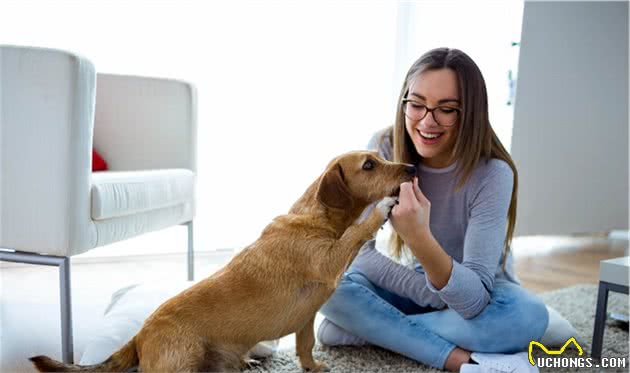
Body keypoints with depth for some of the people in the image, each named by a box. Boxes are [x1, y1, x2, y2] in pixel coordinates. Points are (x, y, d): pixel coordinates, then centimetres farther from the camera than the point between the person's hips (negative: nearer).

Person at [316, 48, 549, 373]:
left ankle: (367, 330, -21)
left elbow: (474, 300, -33)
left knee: (528, 314, -34)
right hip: (420, 285, 2)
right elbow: (358, 250, -16)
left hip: (480, 296, -1)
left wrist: (421, 240, -51)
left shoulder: (492, 174, -26)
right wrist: (434, 295, -23)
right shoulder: (383, 148, -18)